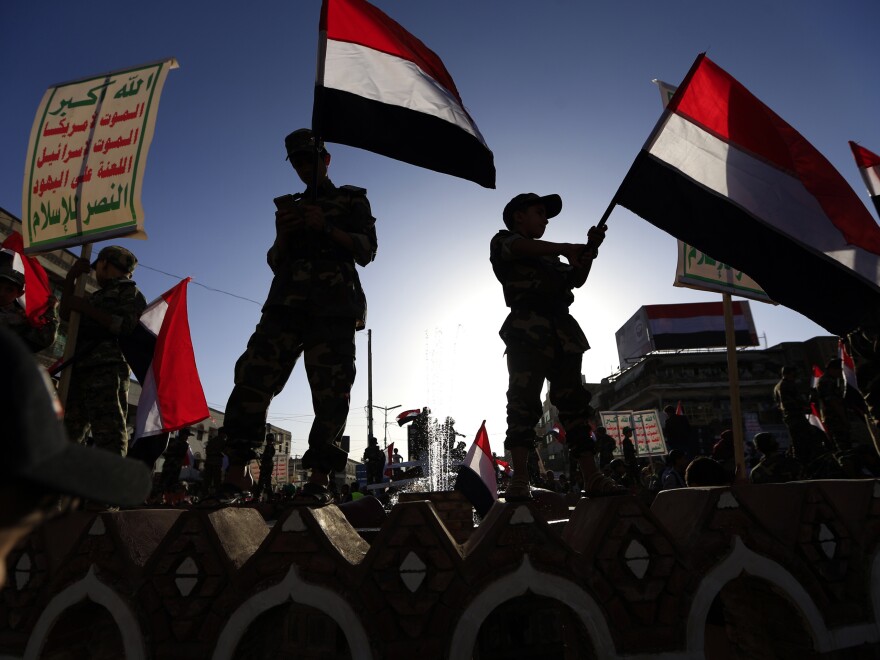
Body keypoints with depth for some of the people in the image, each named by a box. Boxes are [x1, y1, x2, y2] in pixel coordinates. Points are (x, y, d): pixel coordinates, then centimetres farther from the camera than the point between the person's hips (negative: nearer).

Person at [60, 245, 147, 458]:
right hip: (78, 371, 9)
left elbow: (126, 327, -10)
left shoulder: (130, 293, 6)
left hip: (106, 371, -9)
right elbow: (66, 314, 28)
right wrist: (71, 277, 22)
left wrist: (86, 308, -6)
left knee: (109, 435, -18)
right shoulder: (97, 296, 31)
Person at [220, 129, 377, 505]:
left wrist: (326, 227, -9)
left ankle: (319, 481, -11)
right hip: (287, 305, 4)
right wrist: (283, 234, 3)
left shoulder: (352, 199, 17)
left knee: (330, 394, -11)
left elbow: (366, 251, 4)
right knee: (253, 377, -12)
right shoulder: (291, 207, 28)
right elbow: (276, 264, 23)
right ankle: (237, 471, -10)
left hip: (334, 309, -3)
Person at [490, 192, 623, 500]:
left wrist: (590, 249, 10)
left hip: (563, 330, 7)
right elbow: (520, 247, -9)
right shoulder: (502, 241, 15)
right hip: (528, 329, -7)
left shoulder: (550, 256, 35)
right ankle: (519, 480, -18)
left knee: (574, 401, -1)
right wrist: (566, 248, -17)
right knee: (523, 399, -15)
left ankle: (591, 475, -2)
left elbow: (577, 279, 23)